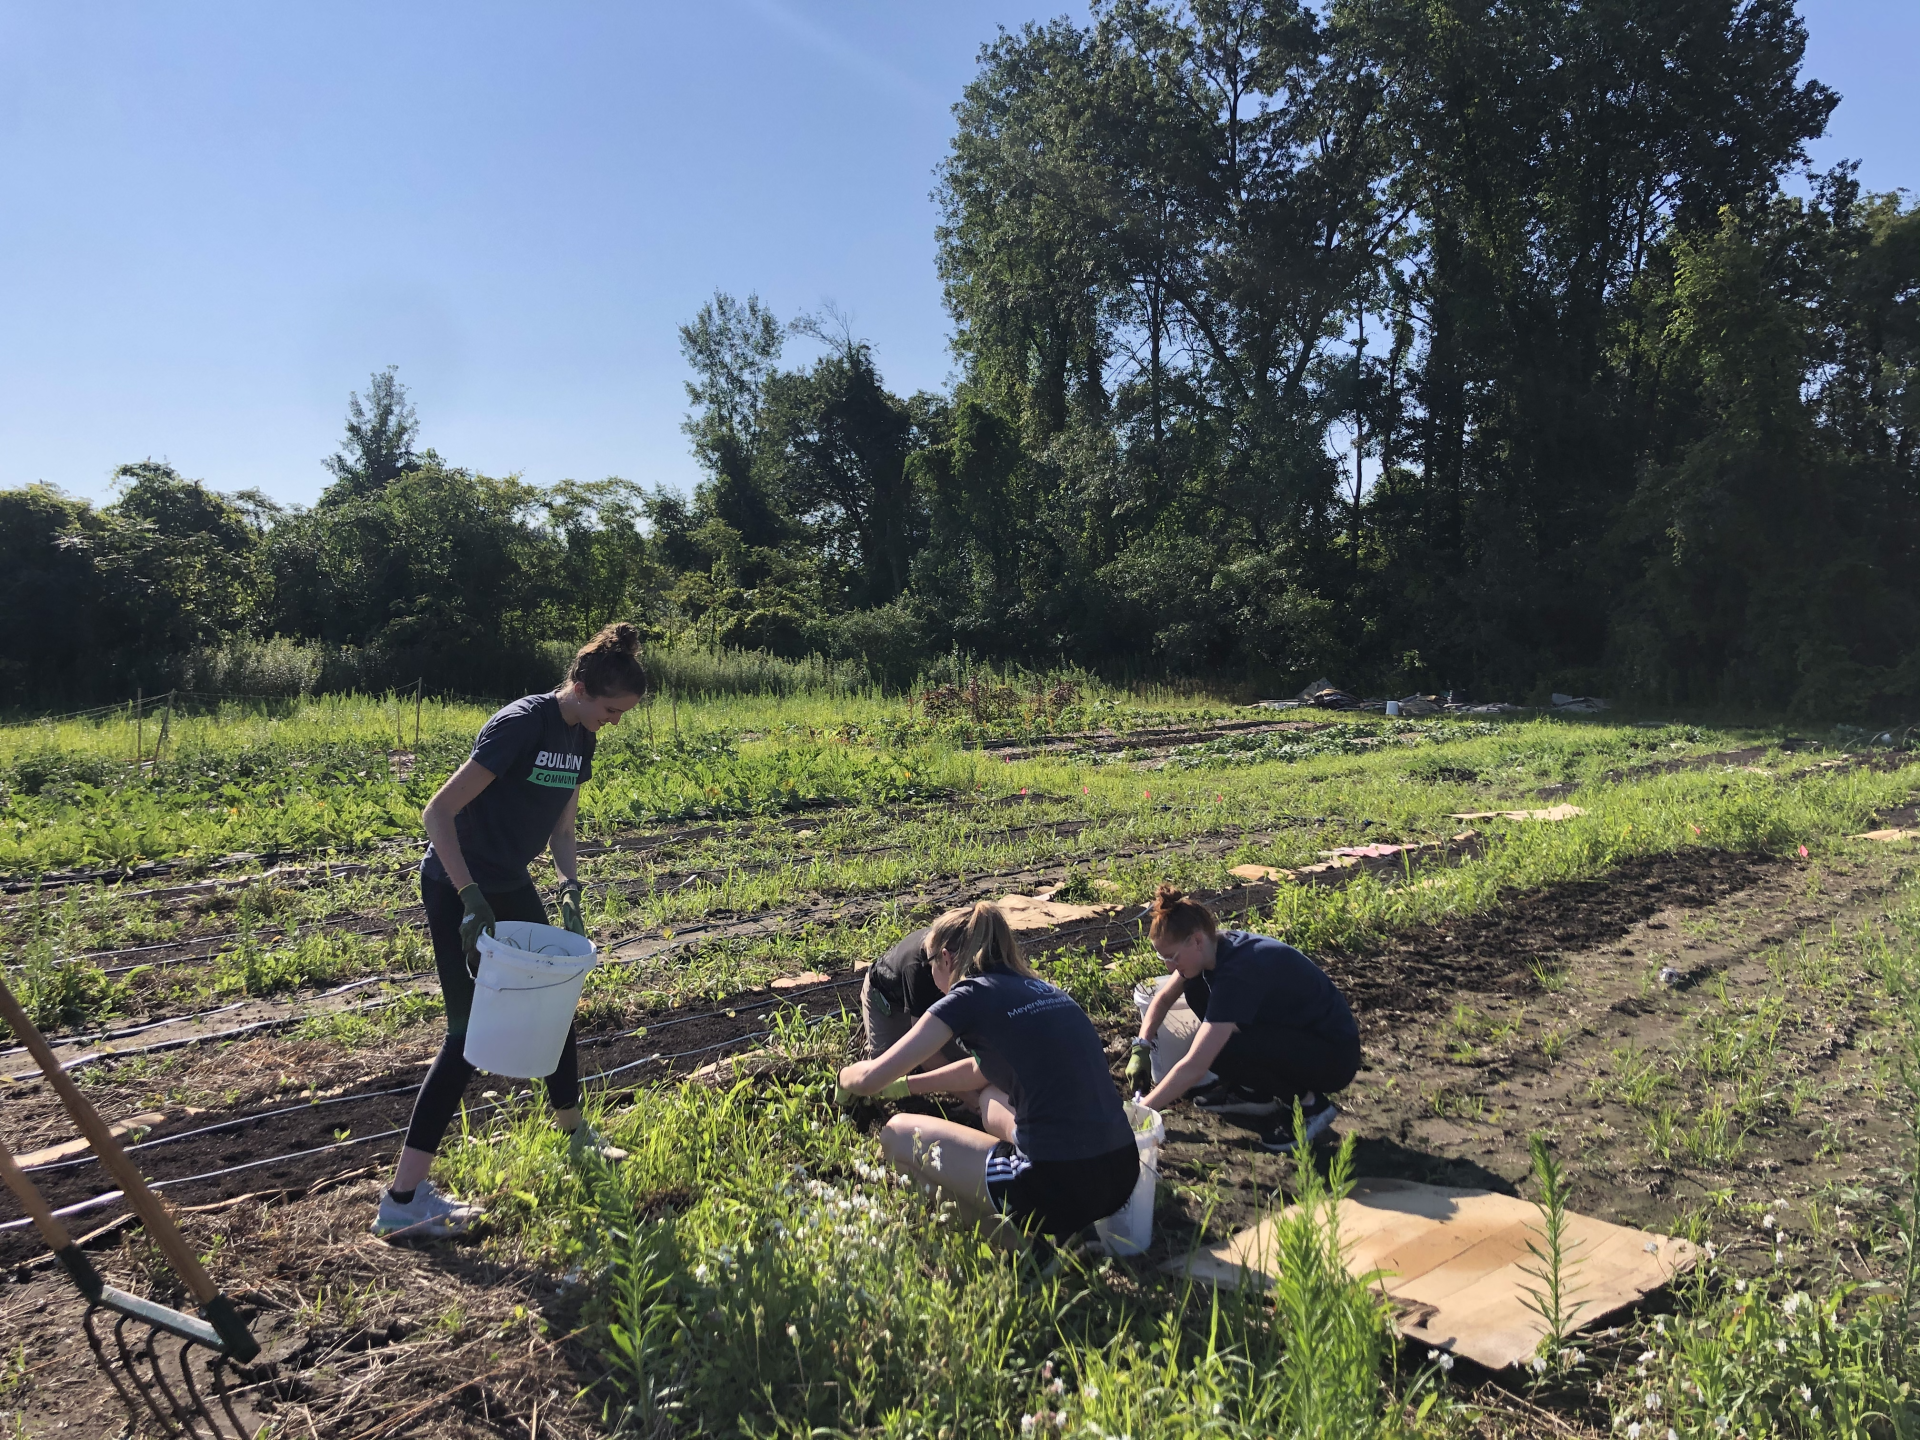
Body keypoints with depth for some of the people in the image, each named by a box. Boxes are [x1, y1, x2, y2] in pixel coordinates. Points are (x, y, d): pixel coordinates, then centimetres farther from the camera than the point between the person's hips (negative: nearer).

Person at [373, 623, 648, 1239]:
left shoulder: (580, 738, 2)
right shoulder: (521, 724, -24)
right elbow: (439, 811, -25)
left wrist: (570, 887, -2)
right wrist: (470, 899, -29)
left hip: (512, 887, 9)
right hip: (456, 888, -9)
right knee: (470, 1031, -9)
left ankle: (575, 1133, 38)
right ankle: (402, 1199, -3)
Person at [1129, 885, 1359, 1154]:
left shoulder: (1239, 971, -31)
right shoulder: (1219, 946, -6)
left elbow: (1194, 1067, -34)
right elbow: (1164, 998, 12)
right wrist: (1141, 1047, -3)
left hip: (1334, 1056, -9)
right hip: (1292, 1030, 9)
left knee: (1218, 1051, -29)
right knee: (1196, 988, -1)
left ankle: (1307, 1104, -5)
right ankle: (1253, 1091, 11)